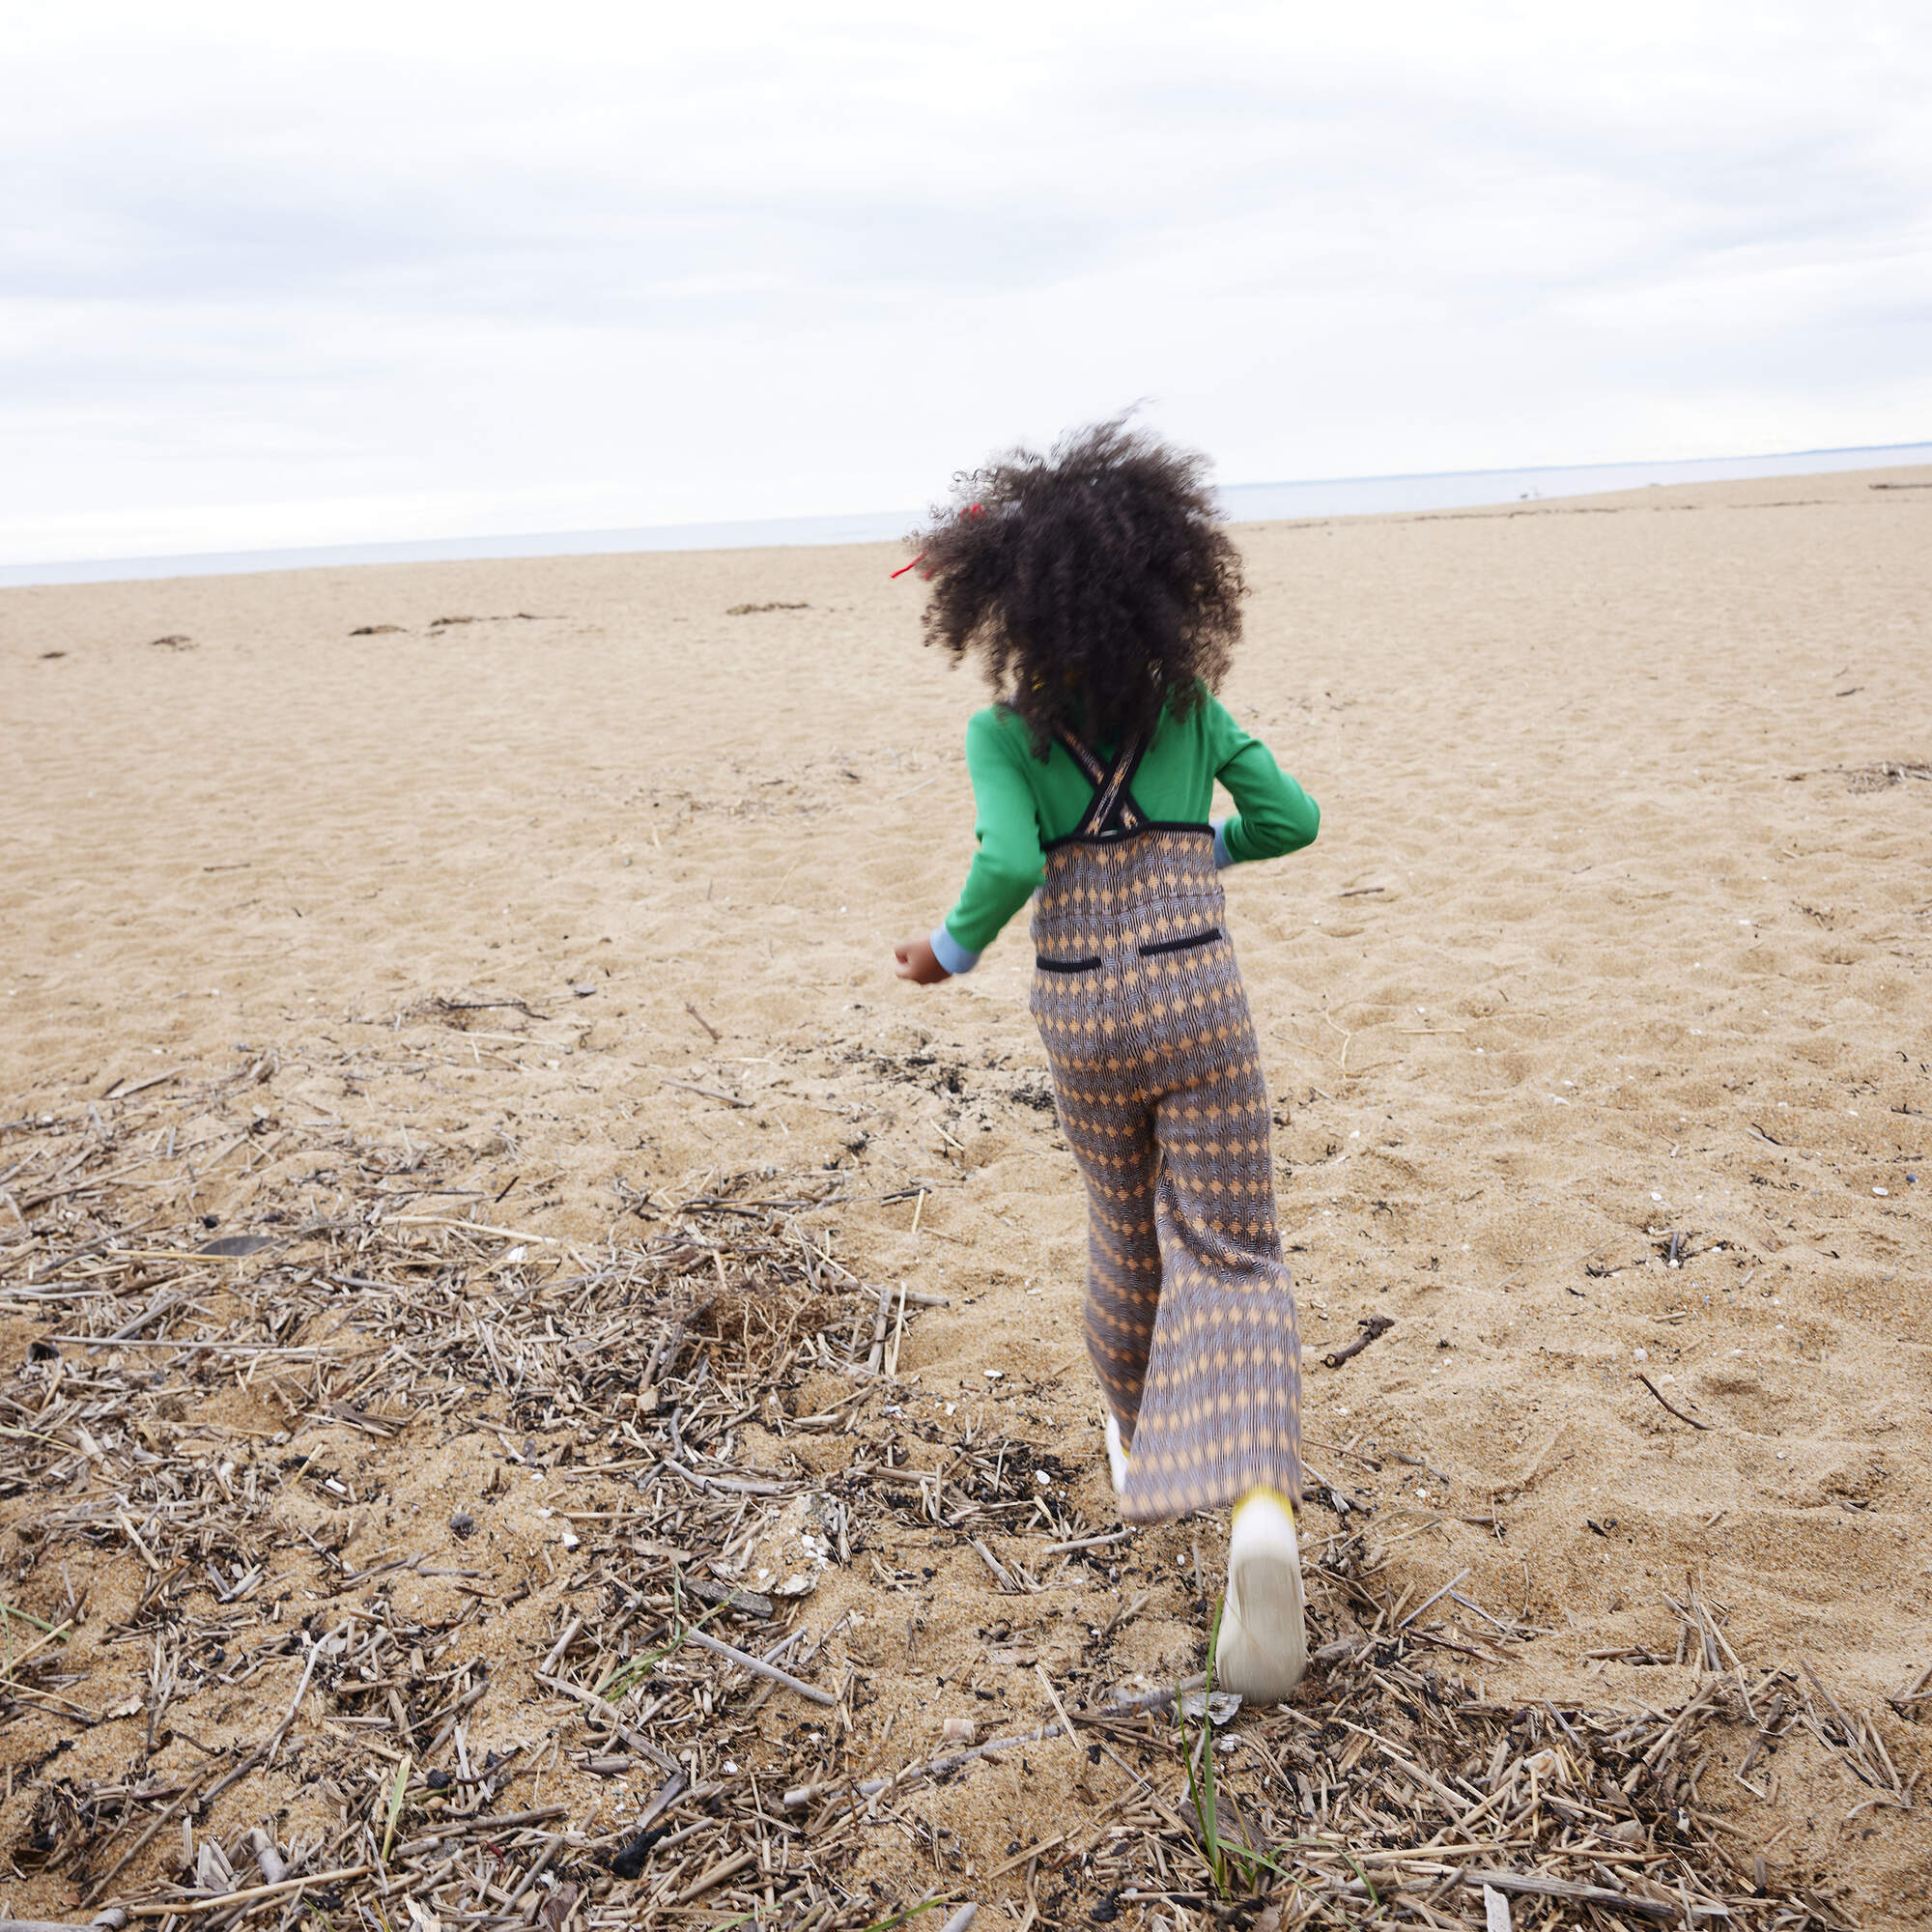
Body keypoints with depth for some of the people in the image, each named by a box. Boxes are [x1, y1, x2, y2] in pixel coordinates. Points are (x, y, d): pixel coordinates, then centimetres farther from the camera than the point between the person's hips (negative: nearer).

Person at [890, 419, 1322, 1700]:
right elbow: (1292, 818, 5)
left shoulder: (1003, 732, -6)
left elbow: (1012, 867, -19)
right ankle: (1262, 1508, -22)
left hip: (1079, 1012, 0)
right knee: (1230, 1258, 0)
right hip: (1197, 997, 0)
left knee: (1128, 1232, 23)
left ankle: (1142, 1441, 45)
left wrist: (953, 948, -1)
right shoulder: (1191, 701, 2)